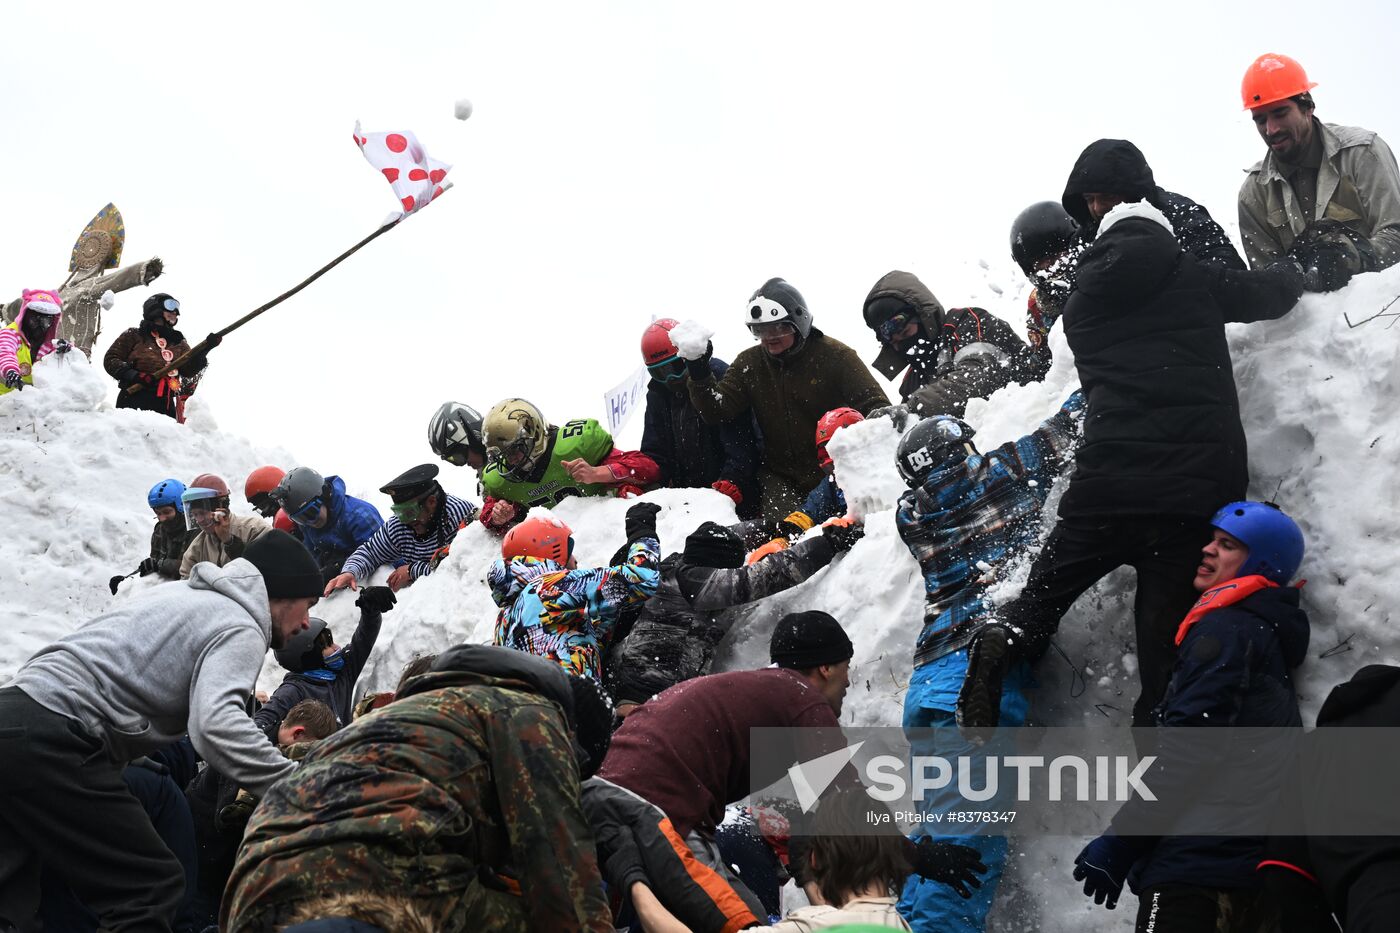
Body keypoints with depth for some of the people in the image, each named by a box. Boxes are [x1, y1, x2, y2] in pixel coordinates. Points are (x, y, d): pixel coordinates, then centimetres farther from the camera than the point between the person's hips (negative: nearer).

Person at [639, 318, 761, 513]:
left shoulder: (720, 378, -11)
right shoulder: (657, 394, 10)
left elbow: (740, 444, -17)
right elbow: (654, 451, 9)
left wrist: (733, 478, -33)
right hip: (685, 494, 6)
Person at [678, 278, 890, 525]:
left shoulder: (834, 355, -6)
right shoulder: (748, 363, 4)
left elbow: (875, 407, -7)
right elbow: (717, 411, -3)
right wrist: (698, 369, -18)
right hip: (781, 475, 2)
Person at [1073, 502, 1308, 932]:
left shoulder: (1226, 630, -5)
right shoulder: (1269, 635, 26)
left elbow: (1188, 749, -15)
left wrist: (1118, 843, -13)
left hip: (1199, 863, -10)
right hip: (1254, 867, 10)